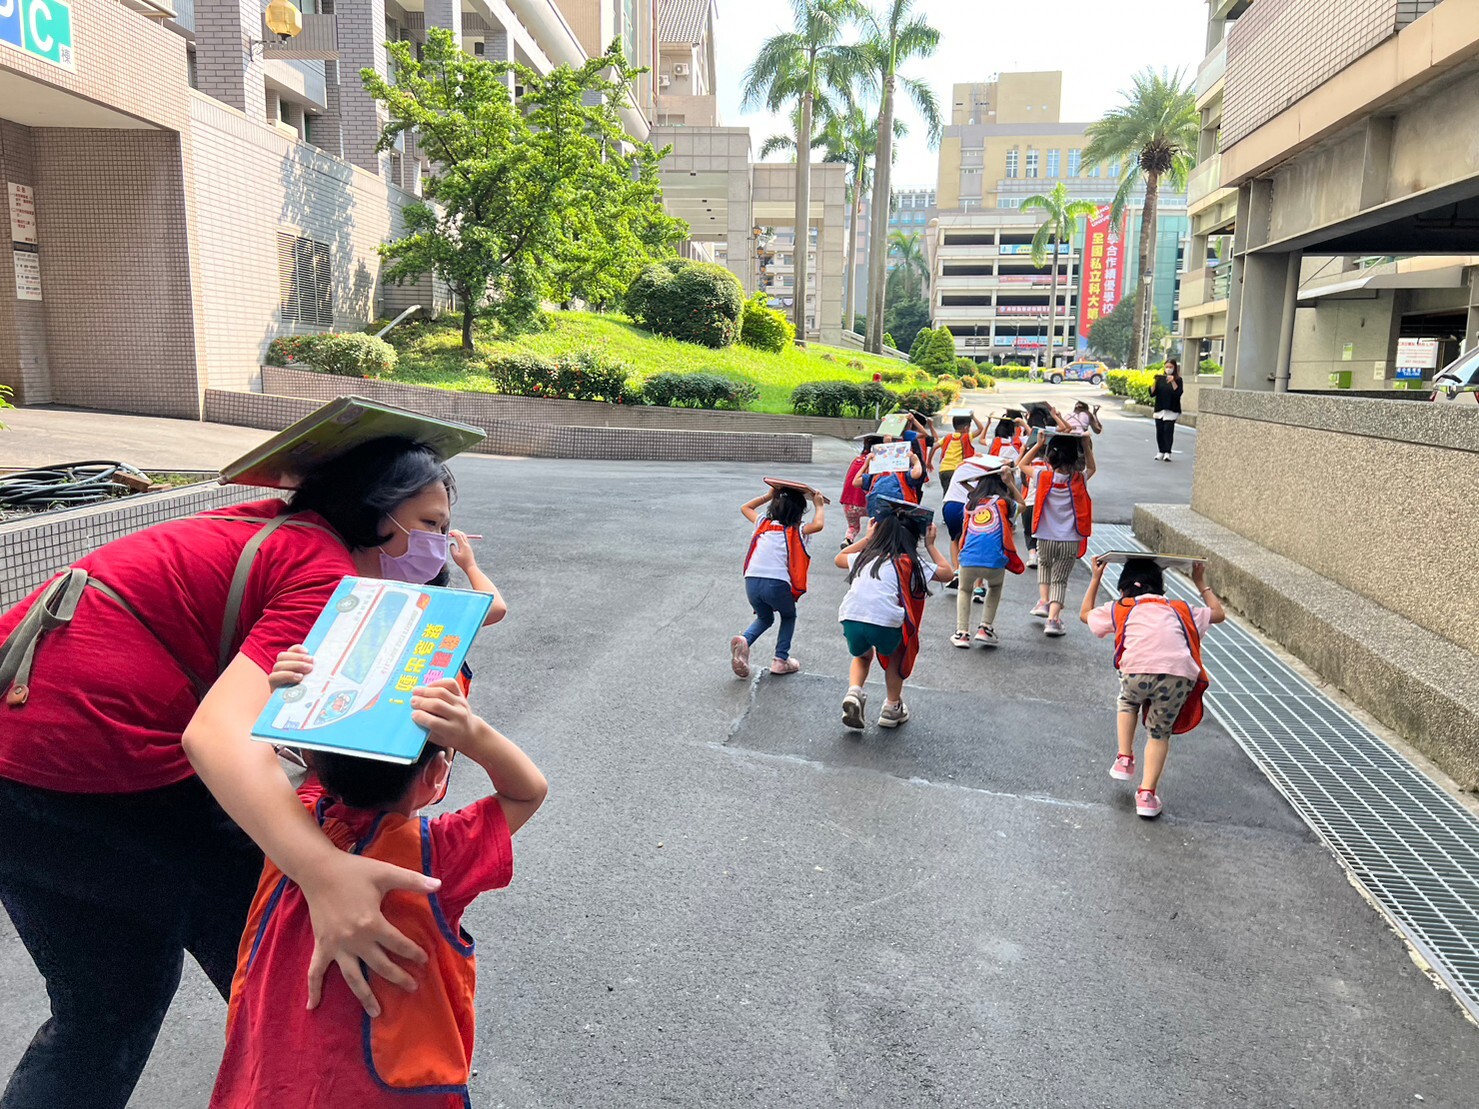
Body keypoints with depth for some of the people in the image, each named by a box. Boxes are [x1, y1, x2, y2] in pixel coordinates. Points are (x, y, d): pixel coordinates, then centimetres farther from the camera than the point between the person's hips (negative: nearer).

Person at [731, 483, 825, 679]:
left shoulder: (763, 522, 20)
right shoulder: (798, 531, 8)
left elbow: (745, 507, 36)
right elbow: (818, 524, -9)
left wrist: (768, 496, 40)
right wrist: (819, 505, 9)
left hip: (751, 581, 4)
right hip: (777, 583, -3)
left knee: (764, 618, 29)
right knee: (788, 617, 28)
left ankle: (743, 640, 0)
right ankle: (781, 660, 16)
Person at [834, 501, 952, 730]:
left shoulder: (865, 557, 24)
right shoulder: (911, 563, 14)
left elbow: (840, 558, 45)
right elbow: (946, 572, 26)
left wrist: (867, 537, 48)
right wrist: (930, 545, 36)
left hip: (851, 618, 3)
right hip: (885, 622, -3)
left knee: (862, 655, 35)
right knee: (894, 655, 32)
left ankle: (854, 692, 10)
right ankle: (892, 708, 34)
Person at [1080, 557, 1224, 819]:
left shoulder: (1120, 609, 26)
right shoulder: (1180, 609, 30)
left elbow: (1085, 614, 44)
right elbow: (1219, 614, 44)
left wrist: (1096, 578, 52)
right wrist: (1201, 583, 55)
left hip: (1137, 671, -1)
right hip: (1180, 675, 1)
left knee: (1128, 701, 35)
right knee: (1160, 733, 21)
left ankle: (1124, 759, 29)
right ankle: (1147, 793, 11)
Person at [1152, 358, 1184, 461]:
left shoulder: (1178, 379, 0)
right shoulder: (1160, 378, 6)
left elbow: (1178, 393, -13)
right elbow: (1152, 393, 1)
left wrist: (1172, 382, -22)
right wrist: (1155, 381, -12)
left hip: (1171, 410, -3)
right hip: (1159, 409, 3)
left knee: (1168, 430, -11)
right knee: (1159, 430, 3)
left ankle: (1167, 453, -10)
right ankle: (1160, 452, 12)